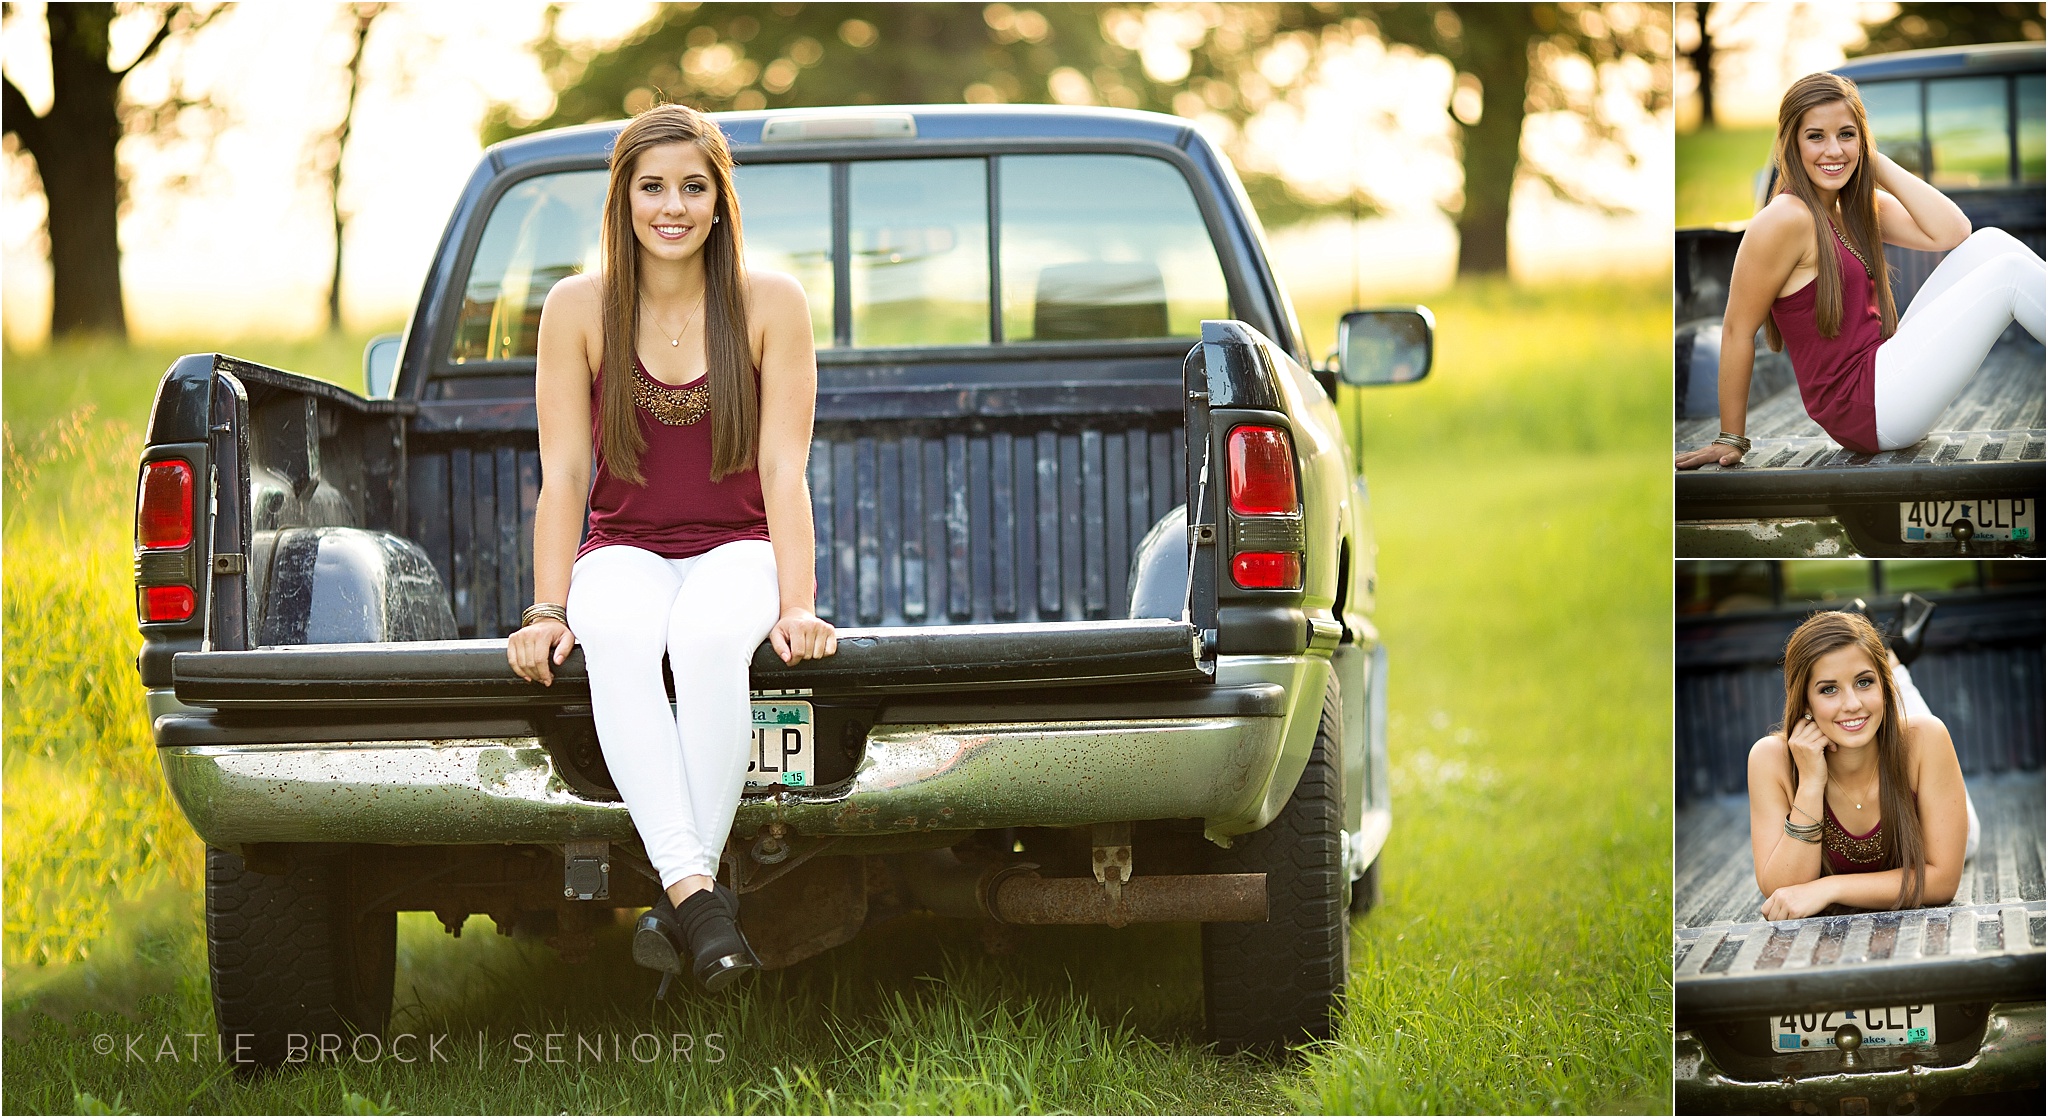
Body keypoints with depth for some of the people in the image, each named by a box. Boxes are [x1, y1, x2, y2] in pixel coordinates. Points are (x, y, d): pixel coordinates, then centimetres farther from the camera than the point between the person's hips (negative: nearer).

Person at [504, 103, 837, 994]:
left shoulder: (772, 306, -1)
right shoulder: (577, 310, 1)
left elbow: (783, 470, -5)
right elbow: (563, 475, -2)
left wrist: (796, 604, -17)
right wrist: (548, 610, -14)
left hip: (736, 550, -1)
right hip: (624, 553, 1)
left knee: (709, 636, -38)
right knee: (618, 638, -37)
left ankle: (683, 900, -39)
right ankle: (694, 893, -49)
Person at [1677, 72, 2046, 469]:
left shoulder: (1862, 208, 13)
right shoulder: (1787, 219, -15)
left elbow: (1951, 233, -1)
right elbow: (1738, 330, -12)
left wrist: (1879, 165, -1)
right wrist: (1731, 440, -9)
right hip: (1864, 406, -9)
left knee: (1989, 243, 3)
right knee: (2009, 272, -10)